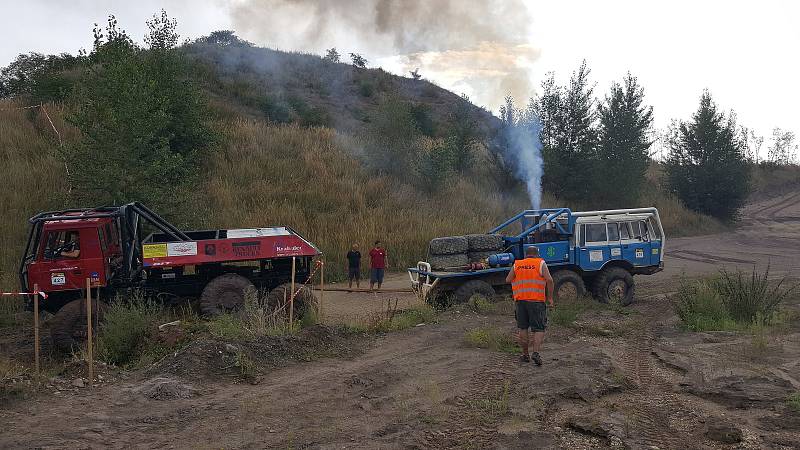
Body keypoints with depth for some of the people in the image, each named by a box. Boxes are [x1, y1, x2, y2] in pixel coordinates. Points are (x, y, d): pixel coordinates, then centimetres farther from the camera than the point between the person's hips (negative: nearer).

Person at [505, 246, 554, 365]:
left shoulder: (517, 264, 12)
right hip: (536, 300, -3)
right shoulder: (541, 263, 4)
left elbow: (508, 280, 9)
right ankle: (535, 352, -15)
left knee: (522, 328, 13)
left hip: (520, 300, 3)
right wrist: (550, 297, -1)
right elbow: (549, 280, -8)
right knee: (539, 329, 2)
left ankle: (525, 354, 17)